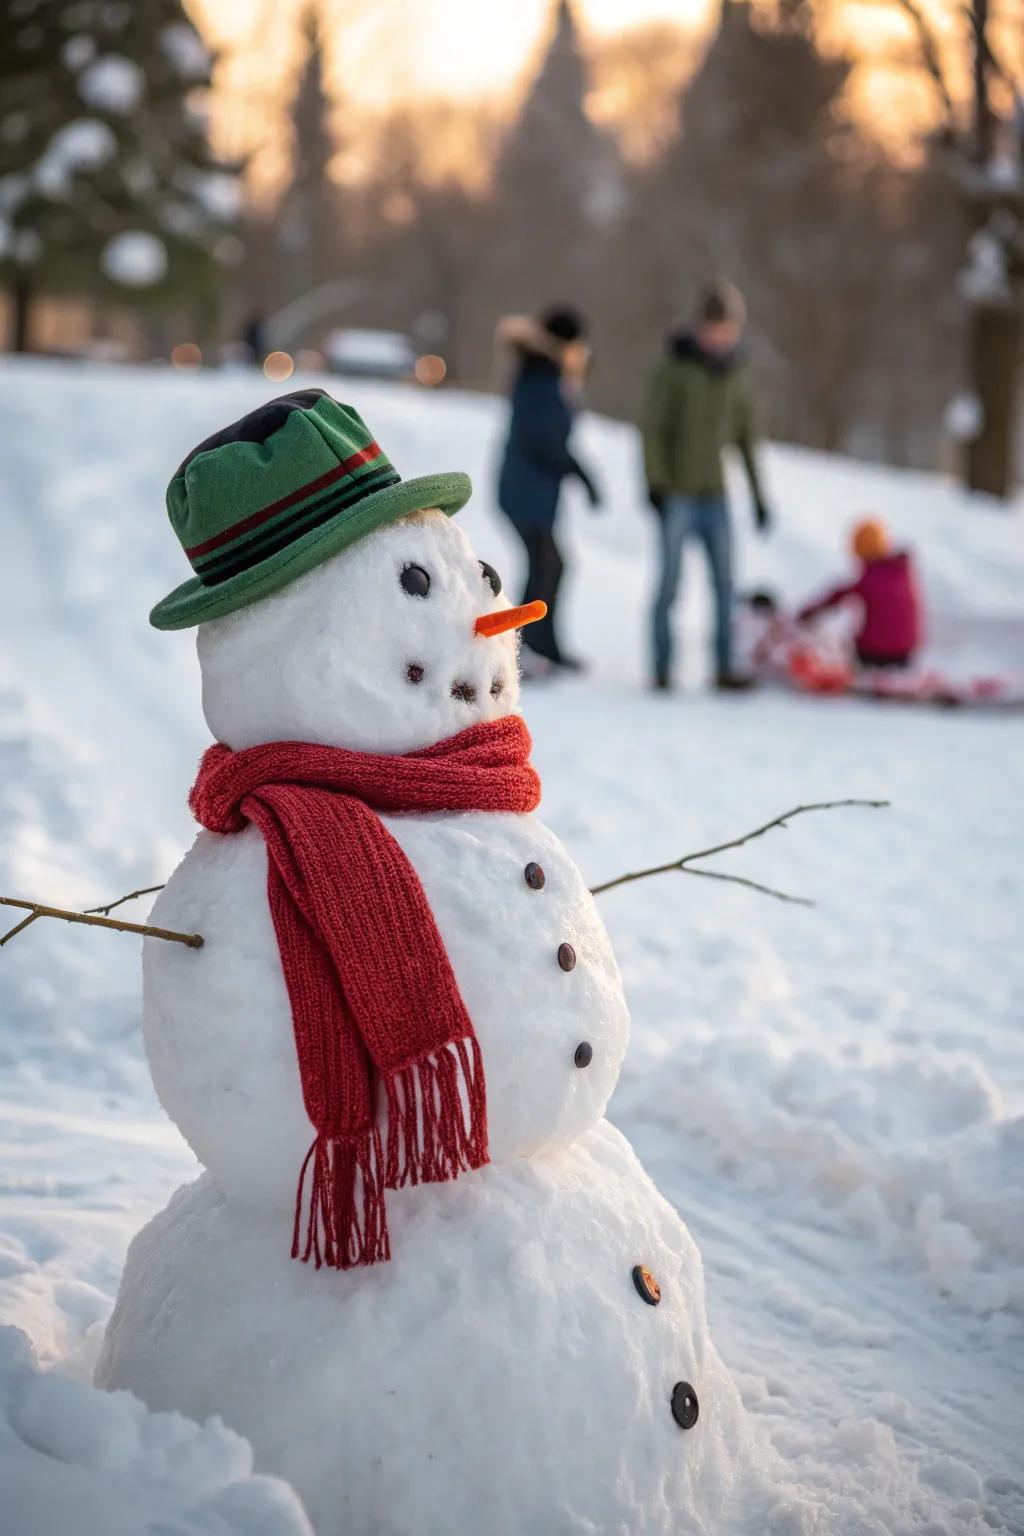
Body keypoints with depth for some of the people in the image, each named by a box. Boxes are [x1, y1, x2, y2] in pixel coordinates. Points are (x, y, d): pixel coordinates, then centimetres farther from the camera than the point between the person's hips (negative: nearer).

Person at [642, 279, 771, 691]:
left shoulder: (737, 375, 8)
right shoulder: (674, 370, -5)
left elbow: (746, 438, 14)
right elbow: (654, 428, -7)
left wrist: (758, 495, 13)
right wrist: (656, 483, -15)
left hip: (715, 495, 4)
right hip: (677, 495, -4)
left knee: (724, 584, 1)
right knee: (671, 581, -6)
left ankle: (724, 668, 6)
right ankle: (662, 669, -1)